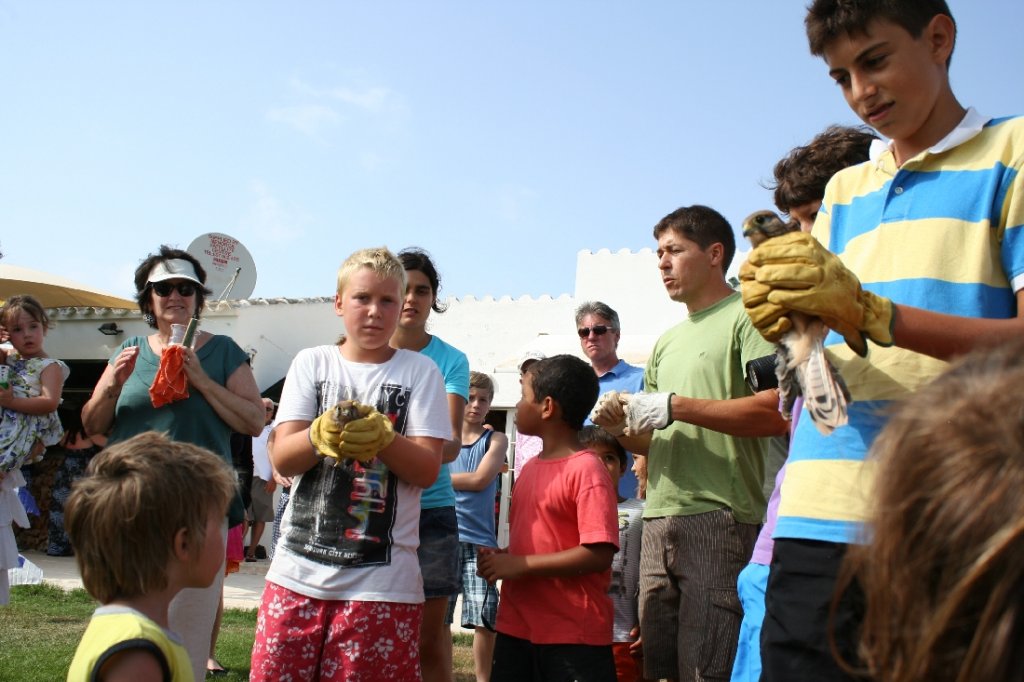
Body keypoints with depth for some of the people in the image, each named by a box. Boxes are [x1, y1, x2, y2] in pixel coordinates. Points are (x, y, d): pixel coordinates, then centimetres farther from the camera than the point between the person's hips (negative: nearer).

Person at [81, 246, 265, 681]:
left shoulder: (221, 351, 4)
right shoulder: (130, 351, 13)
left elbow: (254, 422, -5)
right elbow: (92, 426, 12)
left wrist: (203, 381, -14)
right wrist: (113, 384, -6)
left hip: (197, 510, -3)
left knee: (186, 634, -2)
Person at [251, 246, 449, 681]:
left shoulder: (420, 372, 2)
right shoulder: (312, 363, 7)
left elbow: (427, 470, -3)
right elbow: (282, 459, -1)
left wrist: (382, 437, -22)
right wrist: (320, 436, -22)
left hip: (382, 578, -2)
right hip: (300, 568, 2)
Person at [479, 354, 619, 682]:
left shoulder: (586, 470, -14)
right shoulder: (531, 468, 12)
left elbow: (599, 554, -22)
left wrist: (519, 565, -19)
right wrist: (499, 559, 2)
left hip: (574, 636, -8)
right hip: (516, 628, 8)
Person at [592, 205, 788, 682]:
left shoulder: (745, 316, -1)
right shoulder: (667, 342, 24)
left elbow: (776, 411, -17)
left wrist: (676, 406, -15)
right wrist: (621, 430, 6)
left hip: (719, 520, -8)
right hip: (660, 521, 8)